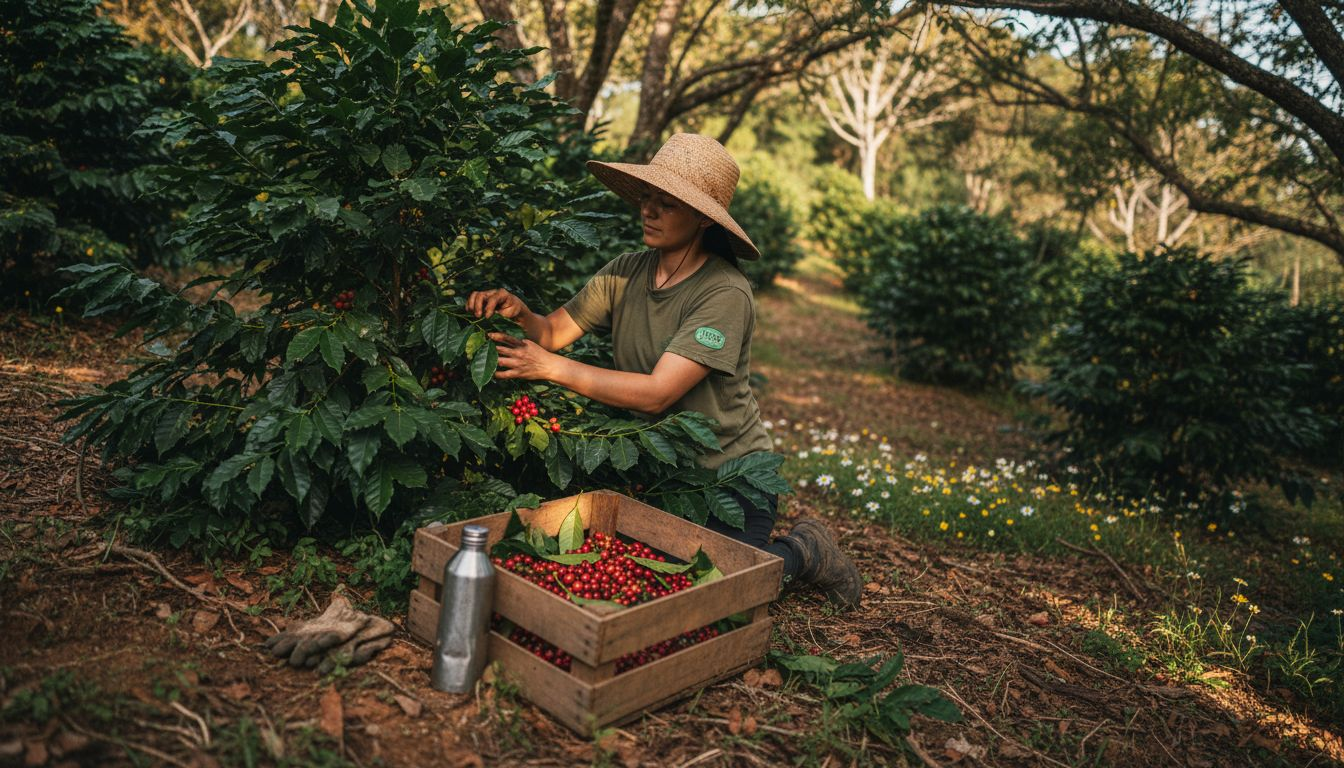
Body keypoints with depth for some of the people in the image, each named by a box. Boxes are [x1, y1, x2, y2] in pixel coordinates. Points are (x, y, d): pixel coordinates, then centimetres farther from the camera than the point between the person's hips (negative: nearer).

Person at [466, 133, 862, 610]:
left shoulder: (725, 293, -22)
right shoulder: (625, 273, -2)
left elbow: (656, 393, -28)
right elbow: (555, 331, -3)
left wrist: (550, 367, -27)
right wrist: (518, 314, -26)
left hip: (729, 475, -6)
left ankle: (801, 553, 16)